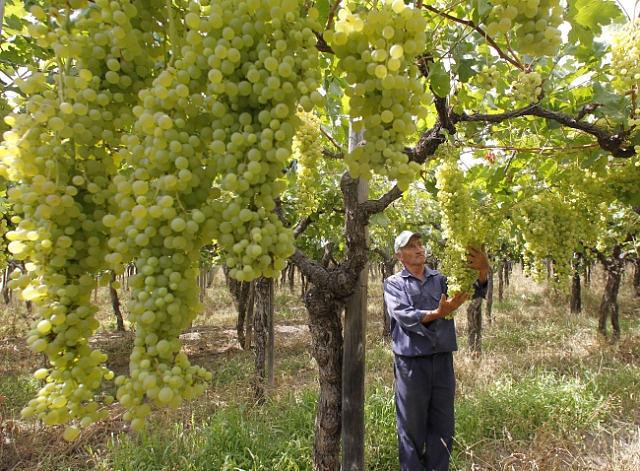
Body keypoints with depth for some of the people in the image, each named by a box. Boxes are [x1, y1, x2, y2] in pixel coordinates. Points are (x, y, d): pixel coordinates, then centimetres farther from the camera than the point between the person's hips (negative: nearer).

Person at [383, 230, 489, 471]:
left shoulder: (441, 279, 10)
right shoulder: (394, 283, 0)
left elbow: (473, 289, -5)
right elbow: (403, 314, -16)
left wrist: (483, 270, -27)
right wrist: (437, 314, -32)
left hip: (443, 361, 3)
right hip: (411, 363, -3)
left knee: (442, 427, 14)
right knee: (412, 428, 8)